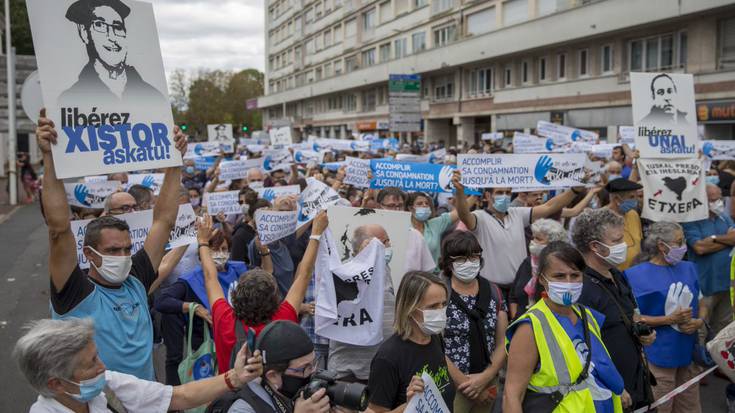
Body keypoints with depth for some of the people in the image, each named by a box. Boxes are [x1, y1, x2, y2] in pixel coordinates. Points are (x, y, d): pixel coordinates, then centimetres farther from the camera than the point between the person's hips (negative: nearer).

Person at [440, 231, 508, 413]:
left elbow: (503, 343, 3)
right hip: (451, 388, -4)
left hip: (488, 385, 5)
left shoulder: (493, 292, 3)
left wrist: (485, 377, -10)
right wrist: (467, 384, -12)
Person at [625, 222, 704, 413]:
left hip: (689, 352, 6)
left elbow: (701, 303, 16)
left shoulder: (689, 268, 9)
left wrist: (699, 322, -5)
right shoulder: (638, 275, -10)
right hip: (658, 355, -6)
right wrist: (669, 320, -19)